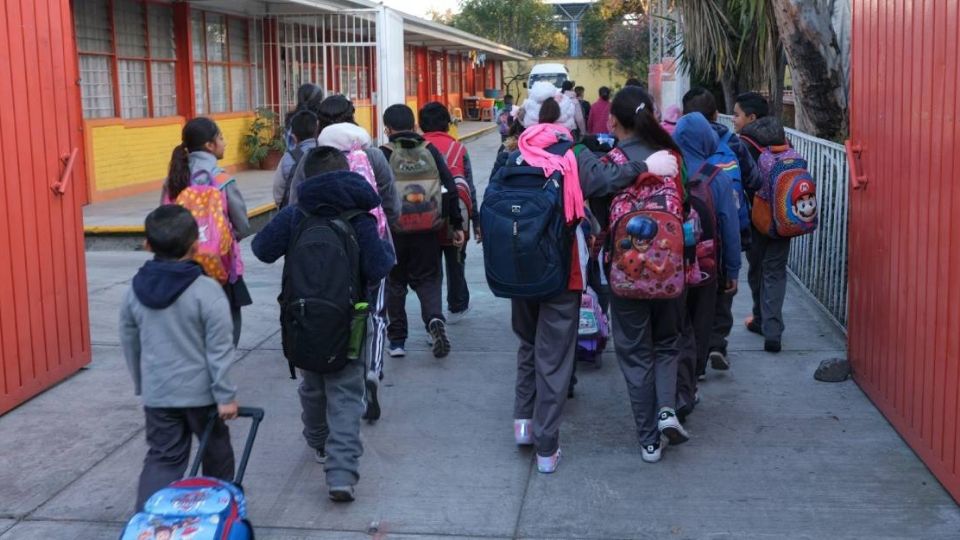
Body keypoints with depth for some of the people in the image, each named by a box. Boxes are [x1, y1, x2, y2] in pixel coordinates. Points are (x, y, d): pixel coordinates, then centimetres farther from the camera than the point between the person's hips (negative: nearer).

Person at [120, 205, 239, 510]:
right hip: (200, 393, -3)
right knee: (216, 453, 17)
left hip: (156, 394, 3)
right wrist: (226, 395, -10)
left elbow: (129, 343, 9)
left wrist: (141, 384, 22)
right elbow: (219, 349, -16)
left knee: (162, 457, 10)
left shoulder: (135, 291, -1)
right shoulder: (207, 291, -17)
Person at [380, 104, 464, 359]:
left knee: (395, 283, 13)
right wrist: (457, 225, 8)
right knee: (428, 279, 14)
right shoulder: (430, 151, 3)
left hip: (393, 232, -1)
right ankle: (435, 319, -13)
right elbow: (451, 188, 2)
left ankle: (397, 340, 15)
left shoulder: (383, 155, -5)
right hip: (427, 232, 2)